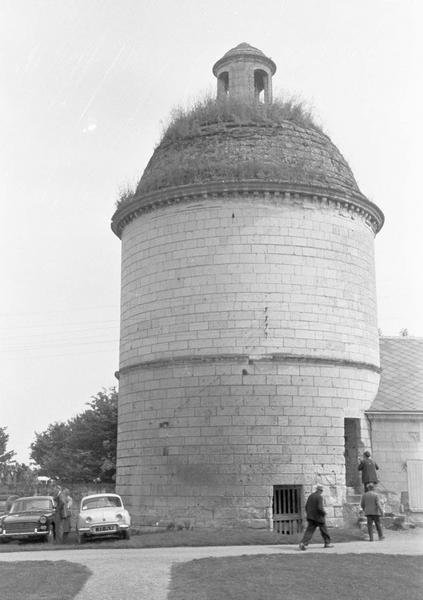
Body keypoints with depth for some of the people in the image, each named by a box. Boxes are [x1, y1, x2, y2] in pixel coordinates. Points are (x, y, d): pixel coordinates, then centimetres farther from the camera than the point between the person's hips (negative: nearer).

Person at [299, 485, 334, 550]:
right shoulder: (319, 497, -14)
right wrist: (324, 513, -5)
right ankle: (327, 543, 25)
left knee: (309, 531, 0)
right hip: (318, 517, -6)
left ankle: (303, 543, -16)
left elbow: (306, 506, 11)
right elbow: (320, 508, -23)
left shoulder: (310, 496, 9)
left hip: (311, 517, 6)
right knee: (324, 530, 13)